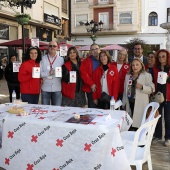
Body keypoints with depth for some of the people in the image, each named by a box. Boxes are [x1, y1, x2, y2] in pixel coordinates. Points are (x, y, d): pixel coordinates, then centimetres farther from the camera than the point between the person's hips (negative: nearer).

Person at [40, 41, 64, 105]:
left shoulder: (61, 59, 6)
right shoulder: (43, 59, 2)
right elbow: (40, 73, -5)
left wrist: (59, 73, -15)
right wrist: (48, 73, -18)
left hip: (57, 88, 1)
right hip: (45, 88, 0)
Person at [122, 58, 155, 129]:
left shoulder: (147, 75, 0)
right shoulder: (128, 76, 16)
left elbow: (152, 89, -5)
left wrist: (142, 87, -21)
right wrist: (124, 102, 18)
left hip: (140, 104, -5)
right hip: (129, 102, 5)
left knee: (139, 122, -10)